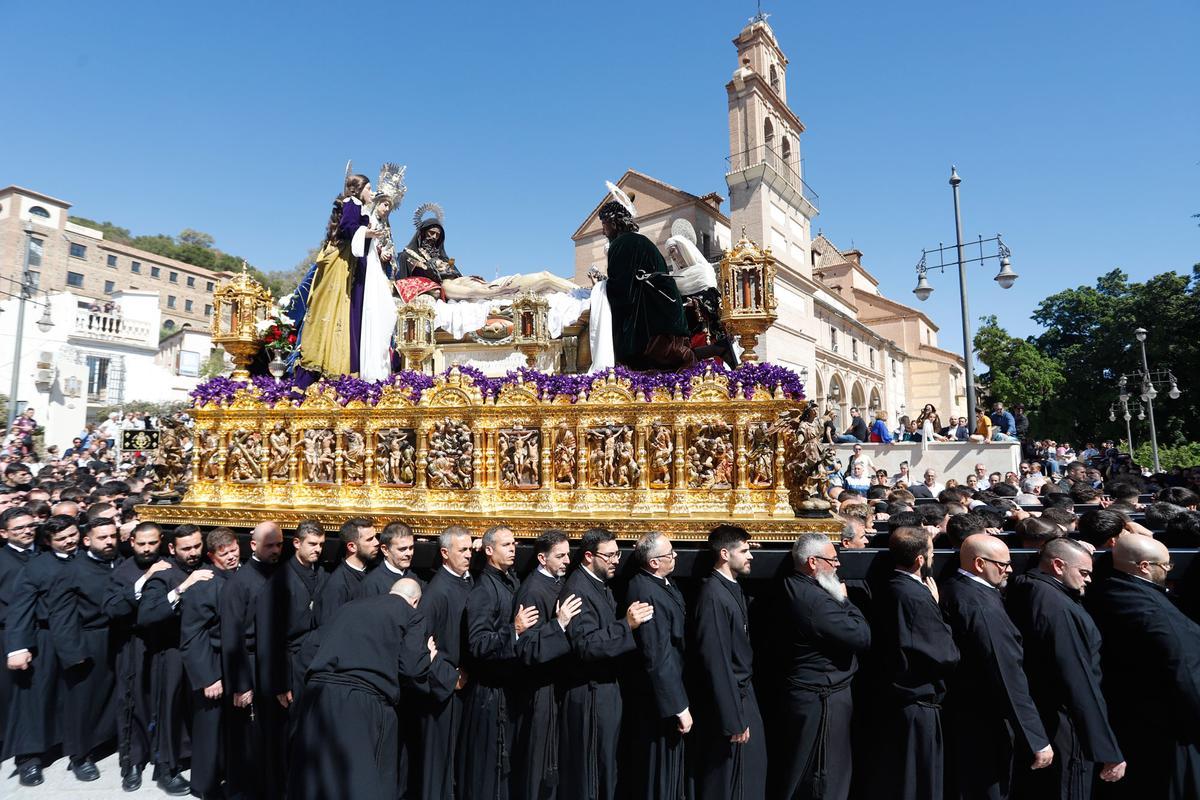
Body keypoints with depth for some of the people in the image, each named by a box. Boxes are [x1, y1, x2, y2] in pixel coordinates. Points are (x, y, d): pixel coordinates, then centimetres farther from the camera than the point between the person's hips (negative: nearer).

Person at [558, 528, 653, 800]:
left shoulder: (601, 584, 9)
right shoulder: (577, 589, -22)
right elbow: (585, 644, -29)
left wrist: (631, 620, -2)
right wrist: (627, 625, -33)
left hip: (607, 687, 10)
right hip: (590, 693, -10)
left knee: (606, 765, 21)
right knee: (589, 772, 5)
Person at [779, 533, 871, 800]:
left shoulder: (795, 588, 5)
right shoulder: (816, 600, -27)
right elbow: (863, 637, -22)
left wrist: (839, 599, -2)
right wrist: (844, 600, -11)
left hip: (804, 691, 10)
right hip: (823, 699, -10)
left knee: (798, 772, 22)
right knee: (826, 777, 7)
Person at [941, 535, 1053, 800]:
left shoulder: (948, 589, 3)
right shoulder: (982, 604, -26)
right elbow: (1008, 677, -27)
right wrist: (1037, 740, -22)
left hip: (955, 714, 9)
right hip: (983, 727, -9)